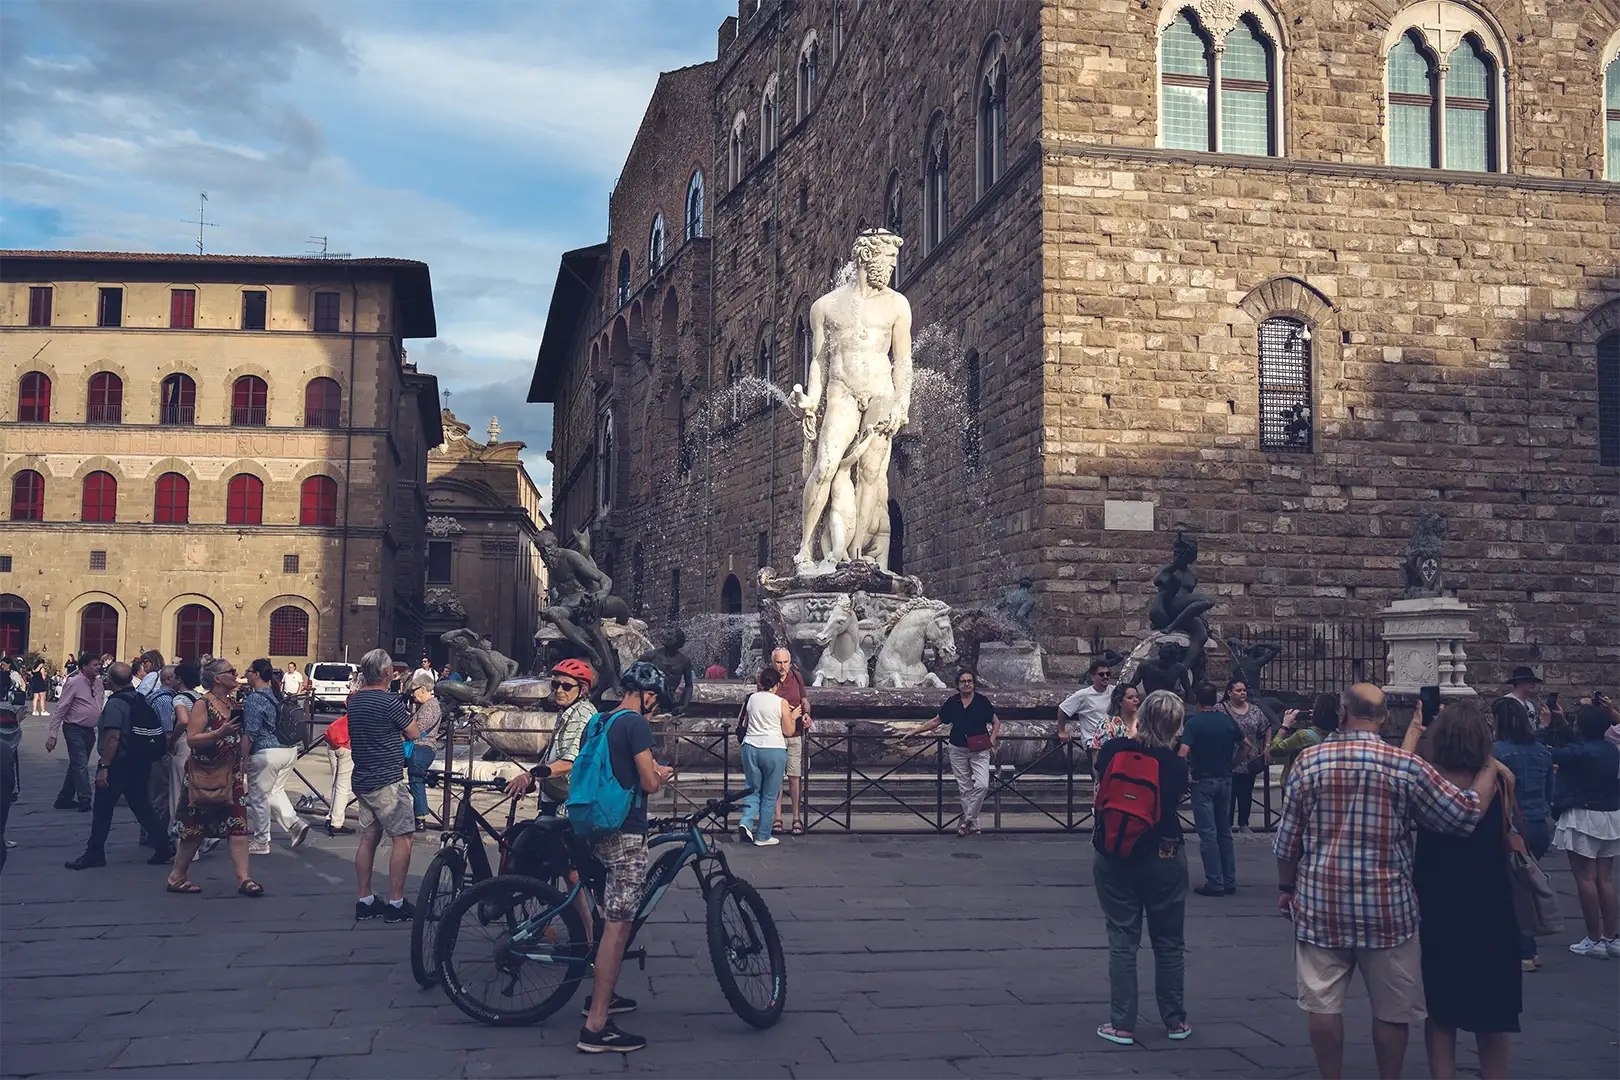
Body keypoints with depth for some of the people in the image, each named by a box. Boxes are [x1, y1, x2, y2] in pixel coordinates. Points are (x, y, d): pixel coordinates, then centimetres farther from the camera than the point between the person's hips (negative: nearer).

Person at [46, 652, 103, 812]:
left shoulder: (98, 683, 6)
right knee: (81, 766, -8)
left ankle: (64, 799, 25)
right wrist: (53, 734, -17)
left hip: (89, 730, 7)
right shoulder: (74, 683, -14)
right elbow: (61, 709, -14)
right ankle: (85, 802, -7)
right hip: (75, 729, -7)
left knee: (77, 766, 14)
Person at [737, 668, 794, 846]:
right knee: (769, 796, 6)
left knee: (753, 790, 16)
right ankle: (763, 837, 10)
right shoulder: (781, 703, -6)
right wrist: (791, 716, 15)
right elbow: (788, 731, -3)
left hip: (750, 747, 4)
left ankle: (746, 821, -7)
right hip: (774, 750, -3)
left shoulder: (751, 699, 6)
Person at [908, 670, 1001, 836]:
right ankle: (974, 825, 15)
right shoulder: (951, 703, 3)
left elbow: (996, 722, 9)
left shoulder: (982, 702, -2)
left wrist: (992, 740, -4)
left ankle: (967, 819, -5)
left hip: (979, 751, -2)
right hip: (958, 751, 2)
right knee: (965, 789, 5)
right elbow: (935, 721, 12)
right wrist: (916, 731, 10)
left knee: (982, 785, -18)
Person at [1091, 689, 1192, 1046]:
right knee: (1169, 942, 15)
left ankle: (1122, 1025, 10)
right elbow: (1175, 800, 3)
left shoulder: (1113, 749, -9)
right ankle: (1175, 1020, 26)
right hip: (1164, 858, -1)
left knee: (1122, 941, 8)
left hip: (1113, 855, 1)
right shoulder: (1176, 765, -12)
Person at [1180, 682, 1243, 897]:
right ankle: (1229, 881, 16)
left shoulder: (1194, 722, -12)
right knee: (1225, 832, 14)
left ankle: (1215, 883, -1)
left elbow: (1183, 752, -23)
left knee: (1208, 834, -1)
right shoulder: (1227, 720, 3)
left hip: (1203, 781, -5)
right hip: (1225, 780, 5)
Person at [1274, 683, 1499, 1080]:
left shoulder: (1309, 761, -2)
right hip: (1386, 906, -1)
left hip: (1321, 902, 1)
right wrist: (1491, 768, 12)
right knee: (1392, 1009, 13)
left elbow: (1288, 838, 2)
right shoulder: (1406, 765, -8)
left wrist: (1286, 888, 15)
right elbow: (1467, 813, -4)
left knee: (1324, 1003, 9)